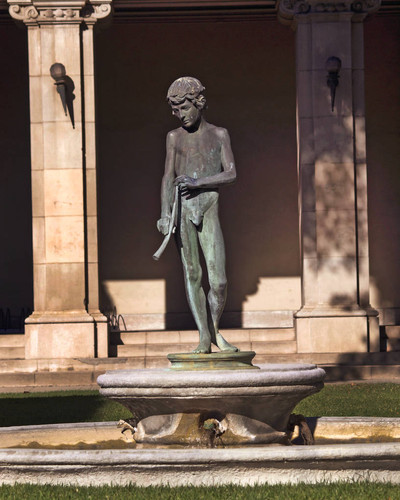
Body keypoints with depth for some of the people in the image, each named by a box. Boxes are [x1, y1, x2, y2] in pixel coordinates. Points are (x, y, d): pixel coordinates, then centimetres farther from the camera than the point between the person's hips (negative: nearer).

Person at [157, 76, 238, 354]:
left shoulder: (219, 134, 10)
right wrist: (165, 212, -10)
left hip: (209, 210, -1)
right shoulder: (175, 137, 12)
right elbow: (168, 176, 4)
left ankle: (215, 330, 15)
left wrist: (198, 181, -12)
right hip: (182, 209, 1)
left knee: (219, 281, -9)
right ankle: (204, 337, 3)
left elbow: (231, 174, 2)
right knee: (192, 273, -1)